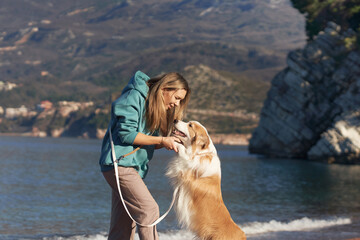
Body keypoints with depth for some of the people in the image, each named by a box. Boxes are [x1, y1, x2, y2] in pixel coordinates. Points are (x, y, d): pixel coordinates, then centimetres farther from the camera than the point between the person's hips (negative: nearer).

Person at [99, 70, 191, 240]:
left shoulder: (158, 108, 19)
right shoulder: (135, 96, -9)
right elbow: (126, 133, -17)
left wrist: (170, 141, -2)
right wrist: (162, 140, -13)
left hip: (133, 167, 9)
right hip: (119, 162, -9)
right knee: (149, 209, -18)